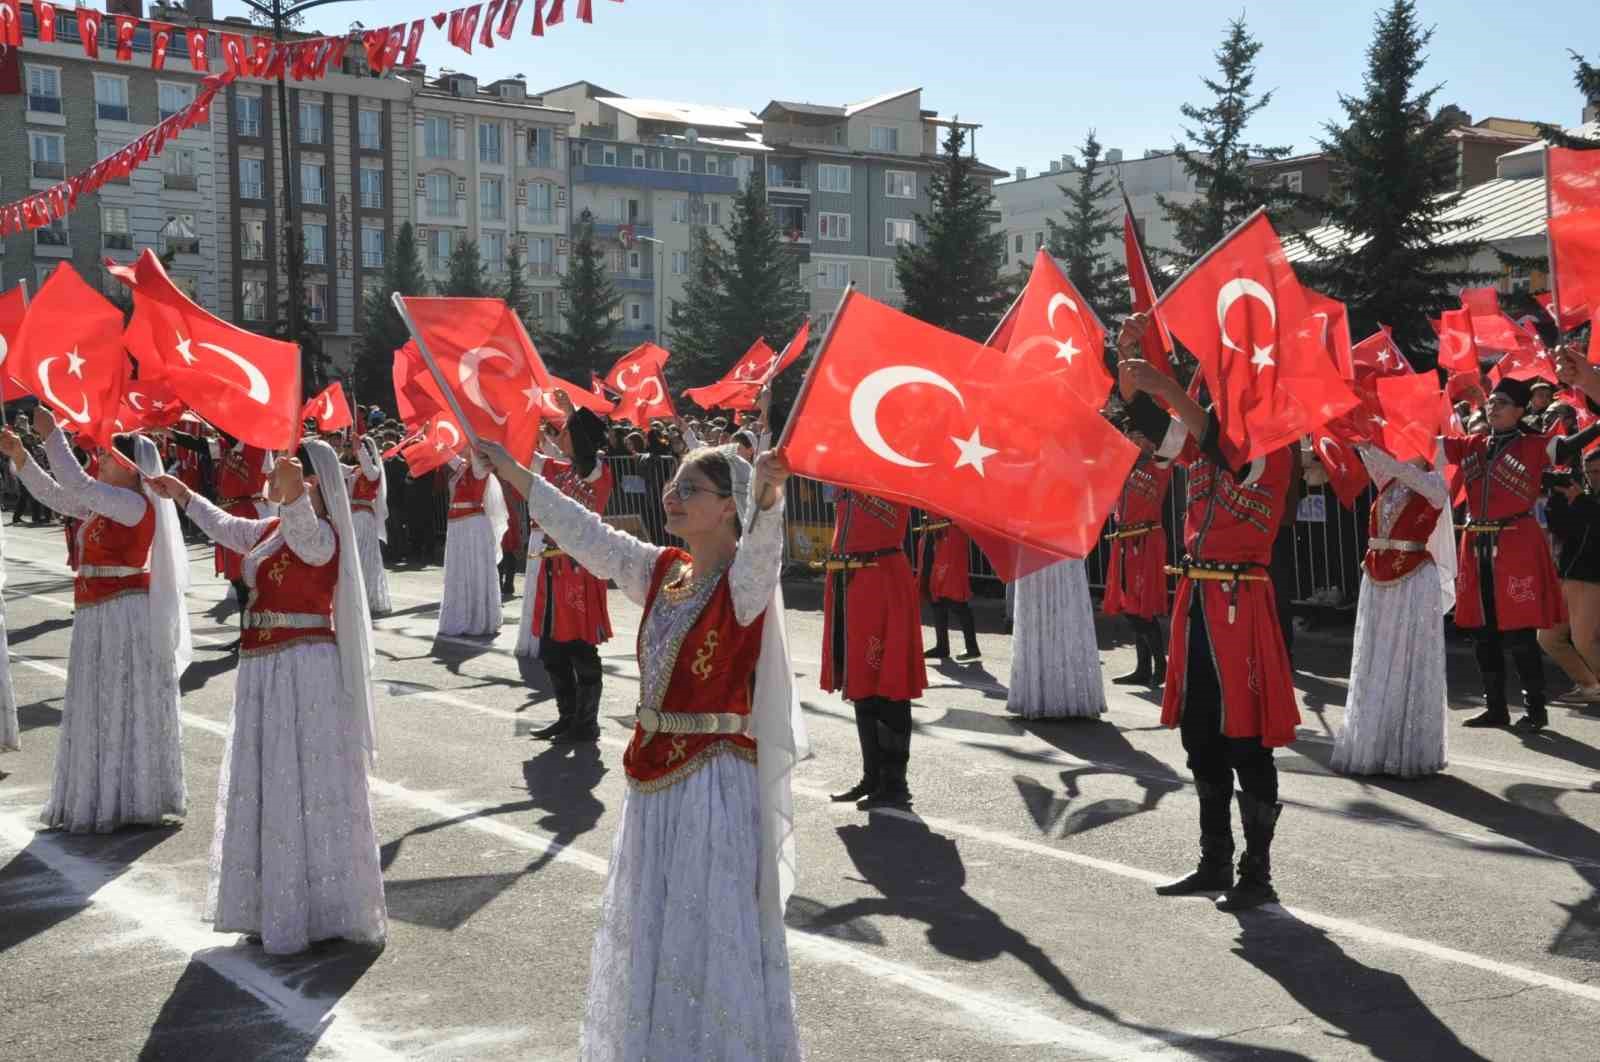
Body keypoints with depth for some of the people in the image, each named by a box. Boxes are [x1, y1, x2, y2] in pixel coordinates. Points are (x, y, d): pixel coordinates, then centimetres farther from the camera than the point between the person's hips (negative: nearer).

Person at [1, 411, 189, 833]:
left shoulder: (136, 505, -16)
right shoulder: (105, 504, 11)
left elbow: (77, 484, -24)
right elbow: (56, 495, 14)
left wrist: (51, 434, -19)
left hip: (125, 618, -9)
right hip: (98, 619, 9)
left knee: (127, 708, -1)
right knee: (101, 710, 15)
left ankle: (136, 800, 10)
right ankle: (108, 798, 24)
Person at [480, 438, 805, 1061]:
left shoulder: (746, 582, -15)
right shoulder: (660, 570, 6)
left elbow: (760, 541, -36)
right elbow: (586, 532, 14)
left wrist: (767, 496, -58)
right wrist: (513, 473, 16)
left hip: (717, 781, -8)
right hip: (654, 775, 8)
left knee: (714, 930, 0)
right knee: (649, 924, 20)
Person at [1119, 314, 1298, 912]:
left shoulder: (1272, 448, -7)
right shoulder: (1204, 441, 14)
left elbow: (1231, 452, -26)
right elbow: (1148, 422, 9)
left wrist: (1170, 390, -28)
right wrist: (1128, 358, -6)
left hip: (1241, 604, -8)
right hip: (1195, 599, 8)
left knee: (1246, 743, -2)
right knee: (1201, 742, 12)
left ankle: (1257, 875, 6)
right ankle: (1215, 865, 22)